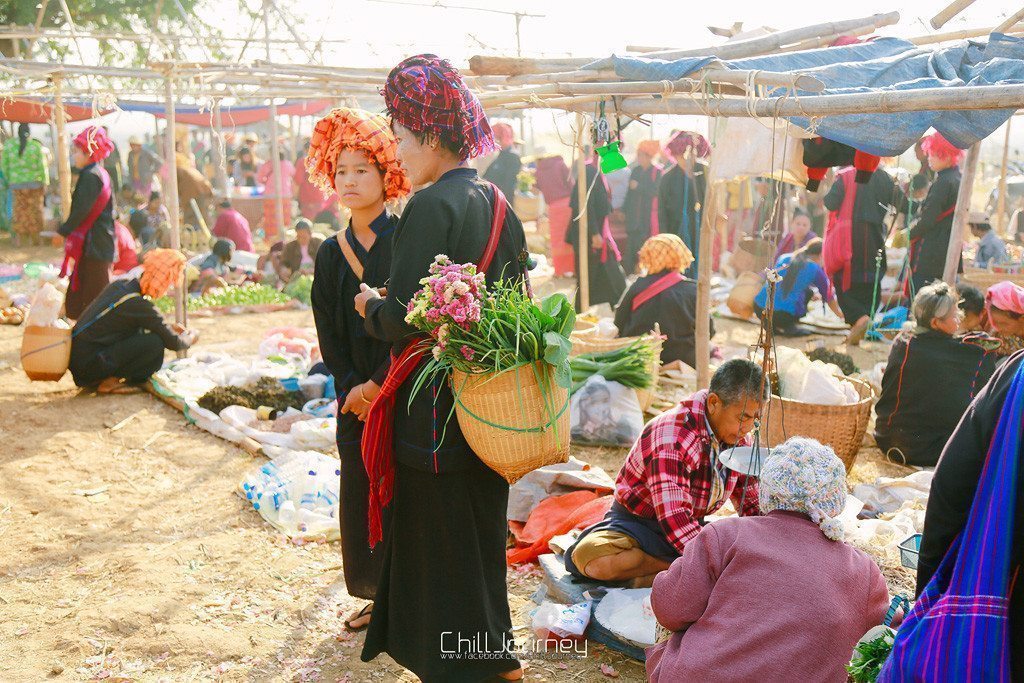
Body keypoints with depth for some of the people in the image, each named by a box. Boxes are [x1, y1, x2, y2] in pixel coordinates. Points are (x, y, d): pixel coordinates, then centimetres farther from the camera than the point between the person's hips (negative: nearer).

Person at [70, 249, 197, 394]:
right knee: (155, 344, -17)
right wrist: (190, 338, 8)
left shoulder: (120, 284, 5)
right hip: (88, 366, -9)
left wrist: (169, 328, 18)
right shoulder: (139, 304, -20)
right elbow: (174, 343, -12)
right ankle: (111, 382, -5)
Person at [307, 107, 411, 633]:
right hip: (356, 395, 5)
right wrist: (351, 388, -4)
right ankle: (376, 595, 23)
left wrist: (380, 384, -14)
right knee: (359, 494, 9)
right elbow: (329, 333, 8)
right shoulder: (332, 252, 9)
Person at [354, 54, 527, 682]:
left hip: (437, 408, -9)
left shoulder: (432, 205, -18)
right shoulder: (499, 206, 7)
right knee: (483, 532, 21)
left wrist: (371, 306, 0)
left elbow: (406, 318, -22)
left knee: (438, 545, 6)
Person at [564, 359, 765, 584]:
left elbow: (753, 505, 8)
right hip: (638, 522, -6)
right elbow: (674, 517, -35)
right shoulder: (672, 437, -27)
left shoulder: (739, 439, -3)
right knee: (592, 558, -36)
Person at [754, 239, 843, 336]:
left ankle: (772, 326, 17)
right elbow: (829, 297, 21)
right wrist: (841, 315, 41)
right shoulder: (815, 269, 7)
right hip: (785, 316, -4)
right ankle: (789, 327, 8)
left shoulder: (784, 257, 17)